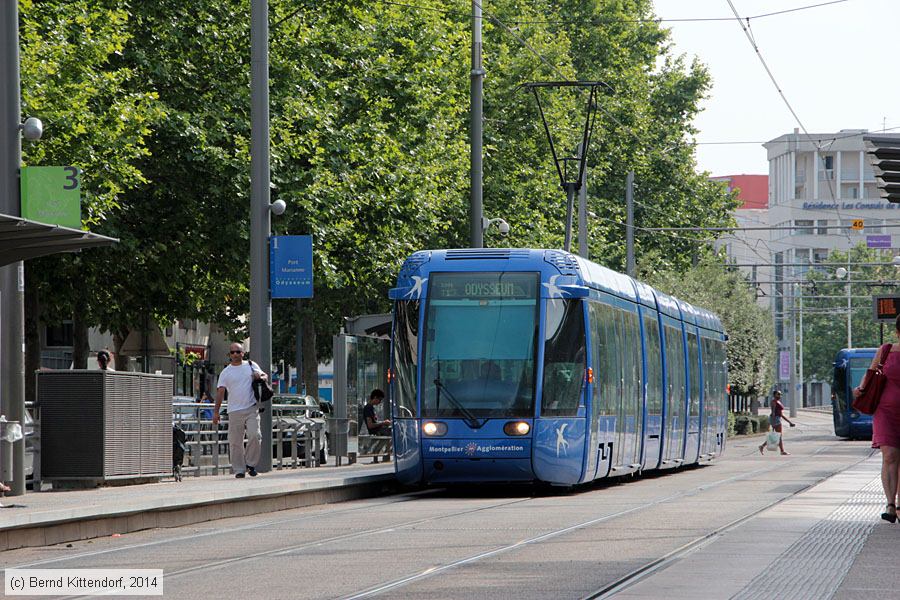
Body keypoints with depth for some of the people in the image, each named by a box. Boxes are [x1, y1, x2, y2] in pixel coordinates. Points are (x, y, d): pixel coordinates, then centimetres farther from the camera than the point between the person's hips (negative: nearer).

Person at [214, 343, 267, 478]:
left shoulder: (251, 366, 11)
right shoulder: (226, 372, 8)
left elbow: (264, 376, 21)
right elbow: (220, 391, 5)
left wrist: (260, 377, -5)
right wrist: (216, 412, -1)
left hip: (251, 408, 0)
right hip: (234, 411, 0)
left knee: (254, 436, -15)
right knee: (235, 442, 0)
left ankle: (250, 463, 1)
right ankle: (239, 469, 8)